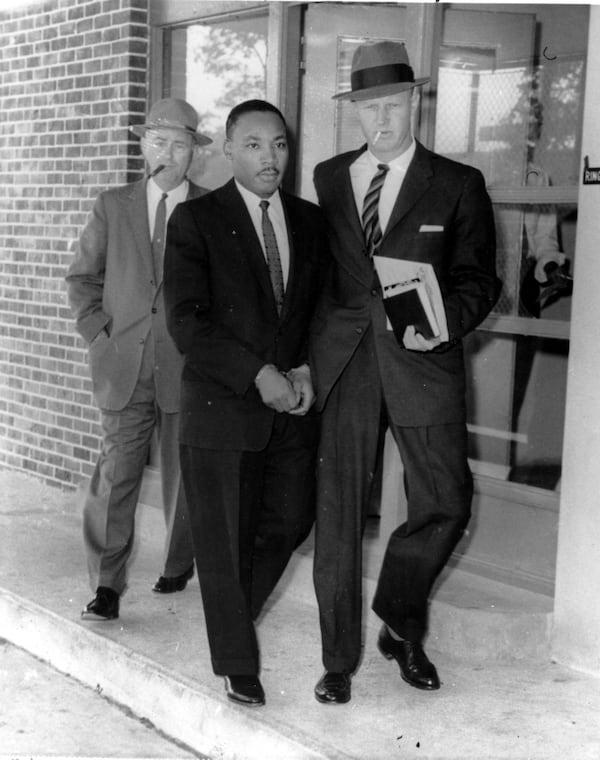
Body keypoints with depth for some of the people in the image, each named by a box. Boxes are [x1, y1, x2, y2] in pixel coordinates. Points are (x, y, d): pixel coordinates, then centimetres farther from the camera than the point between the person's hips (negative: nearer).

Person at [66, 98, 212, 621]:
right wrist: (98, 335, 1)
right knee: (115, 475, -5)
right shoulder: (113, 206, 8)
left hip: (189, 368, -1)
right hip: (124, 367, 1)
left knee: (184, 476, 11)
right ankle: (107, 586, 1)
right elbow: (83, 277, 13)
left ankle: (180, 566, 29)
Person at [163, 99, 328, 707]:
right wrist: (258, 374, -17)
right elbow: (186, 322, -12)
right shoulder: (195, 220, -6)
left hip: (292, 403, 5)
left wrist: (305, 369, -3)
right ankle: (237, 662, 21)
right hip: (221, 406, -4)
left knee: (290, 521, 11)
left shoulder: (309, 220, 9)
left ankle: (233, 607, 39)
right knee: (225, 538, 5)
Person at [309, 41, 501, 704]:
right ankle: (339, 660, 15)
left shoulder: (458, 185, 4)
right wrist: (302, 352, 3)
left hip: (421, 363, -1)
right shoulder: (327, 179, 12)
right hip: (342, 366, 1)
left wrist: (446, 322, -17)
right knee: (337, 514, 2)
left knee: (445, 504, 0)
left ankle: (400, 625, 27)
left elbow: (478, 278, 2)